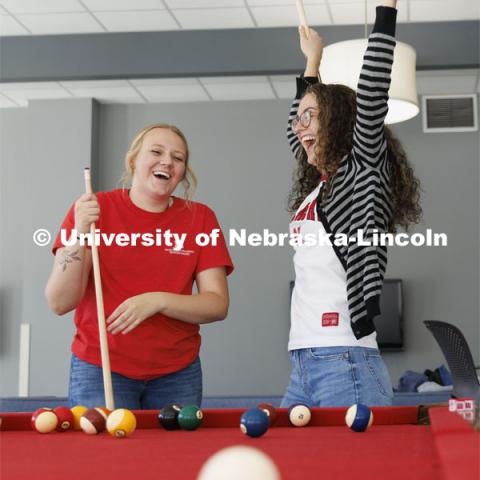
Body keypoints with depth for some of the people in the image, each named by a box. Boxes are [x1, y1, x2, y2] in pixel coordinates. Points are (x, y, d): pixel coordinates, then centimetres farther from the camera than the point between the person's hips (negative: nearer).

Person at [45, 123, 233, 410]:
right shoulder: (93, 209, -4)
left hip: (177, 375, 2)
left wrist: (158, 301, -20)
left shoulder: (200, 218, 0)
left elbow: (218, 305, -5)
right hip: (100, 370, -1)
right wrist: (79, 234, -22)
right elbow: (60, 303, -9)